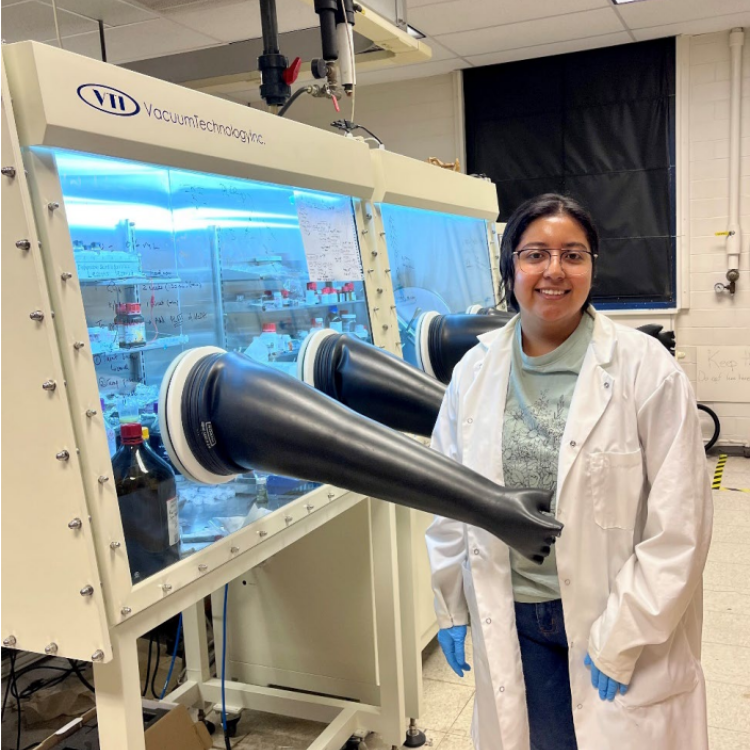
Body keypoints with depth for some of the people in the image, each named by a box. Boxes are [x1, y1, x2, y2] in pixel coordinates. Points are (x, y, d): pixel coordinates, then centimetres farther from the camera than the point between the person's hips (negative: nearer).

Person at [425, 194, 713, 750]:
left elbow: (679, 524, -12)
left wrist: (620, 639, -12)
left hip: (621, 623, -2)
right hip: (511, 622, 3)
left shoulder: (646, 369, -13)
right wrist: (450, 609, 8)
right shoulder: (475, 371, -2)